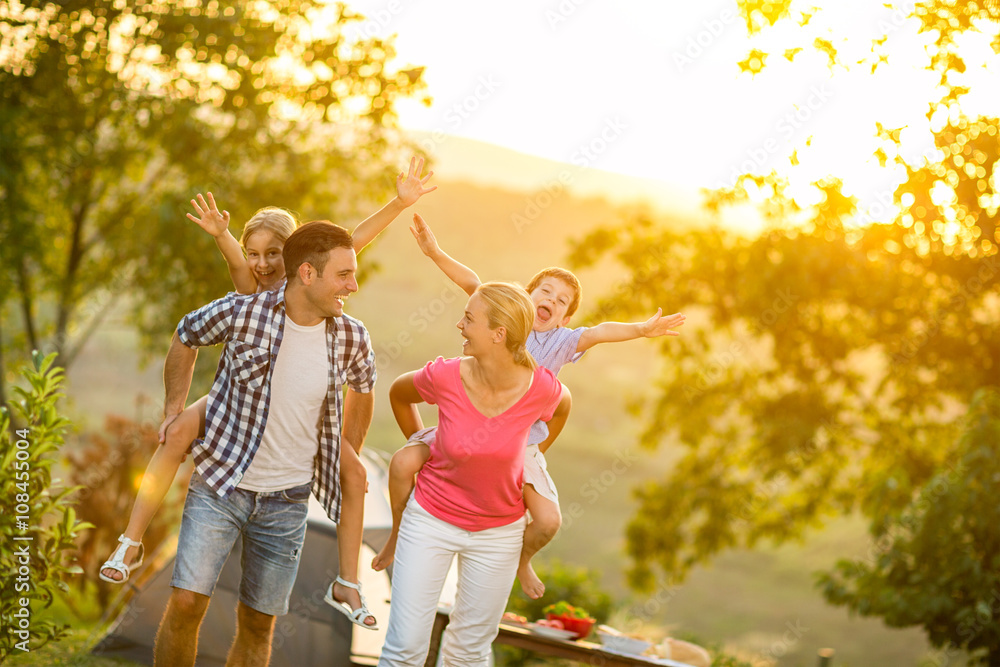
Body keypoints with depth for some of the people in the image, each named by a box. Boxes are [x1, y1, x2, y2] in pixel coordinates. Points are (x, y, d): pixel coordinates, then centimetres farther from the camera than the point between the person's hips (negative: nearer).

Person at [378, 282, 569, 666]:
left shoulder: (540, 387, -21)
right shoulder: (445, 378, -22)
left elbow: (561, 405, 5)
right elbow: (398, 393, 2)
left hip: (498, 532, 1)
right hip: (431, 519, -1)